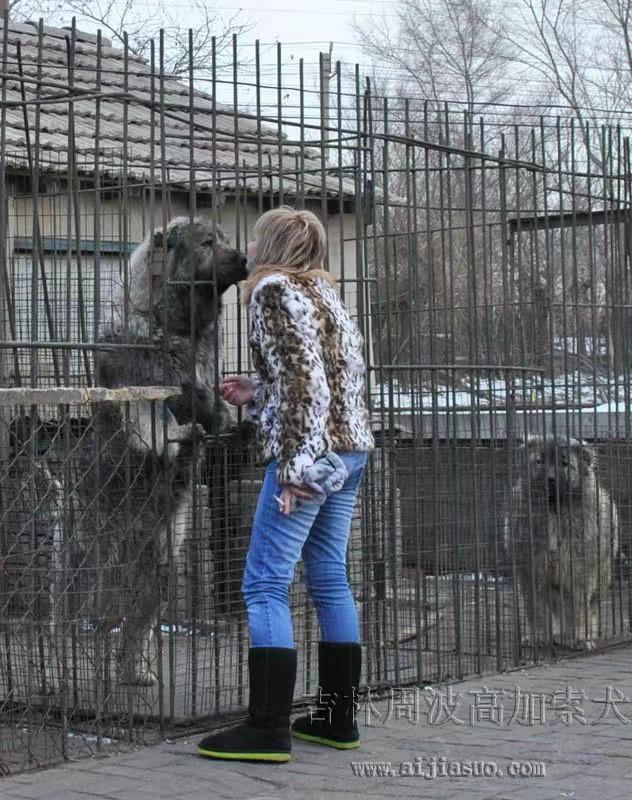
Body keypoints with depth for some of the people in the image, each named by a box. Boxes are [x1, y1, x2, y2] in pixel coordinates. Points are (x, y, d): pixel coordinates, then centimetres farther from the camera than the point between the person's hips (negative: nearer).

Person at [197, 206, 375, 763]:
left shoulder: (272, 290, -7)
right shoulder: (324, 291, 18)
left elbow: (301, 379, -17)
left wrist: (293, 465, -19)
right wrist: (257, 394, 24)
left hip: (312, 451, -9)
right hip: (351, 446, 9)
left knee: (265, 584, -8)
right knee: (330, 580, 12)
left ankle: (268, 729, -11)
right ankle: (339, 718, 14)